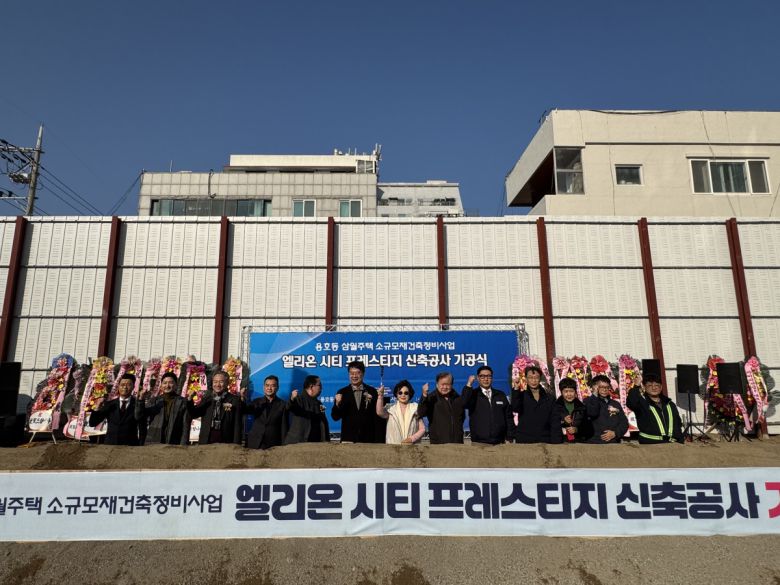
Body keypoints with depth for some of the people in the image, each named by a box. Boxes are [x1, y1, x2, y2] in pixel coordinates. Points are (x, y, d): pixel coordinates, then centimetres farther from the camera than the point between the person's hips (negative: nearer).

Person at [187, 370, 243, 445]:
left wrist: (236, 446, -7)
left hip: (225, 443, -3)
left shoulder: (234, 400, 0)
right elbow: (194, 414, 7)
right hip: (206, 442, 4)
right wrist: (190, 400, -9)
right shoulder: (206, 400, 14)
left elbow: (237, 425, -2)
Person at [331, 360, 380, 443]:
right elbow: (335, 417, 4)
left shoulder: (372, 392, 4)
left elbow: (378, 415, 2)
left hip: (367, 439, 0)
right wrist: (337, 404, -14)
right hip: (348, 439, 0)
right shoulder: (342, 392, 6)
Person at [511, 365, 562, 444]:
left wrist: (556, 442, -5)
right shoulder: (521, 396, 3)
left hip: (544, 442, 2)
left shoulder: (549, 399, 8)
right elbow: (515, 408, -17)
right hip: (524, 441, -1)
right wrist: (516, 389, -29)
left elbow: (555, 422, 6)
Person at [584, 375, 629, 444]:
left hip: (614, 443, 4)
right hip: (595, 442, -4)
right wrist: (595, 394, -13)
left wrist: (615, 433, -7)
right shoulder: (589, 401, 4)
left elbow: (624, 422, 10)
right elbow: (592, 413, -17)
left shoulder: (616, 404, 17)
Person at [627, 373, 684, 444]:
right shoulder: (642, 403, 0)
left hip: (670, 444, 5)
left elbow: (678, 425, 22)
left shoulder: (670, 405, 19)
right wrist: (637, 388, -35)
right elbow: (630, 403, -24)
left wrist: (680, 443, 12)